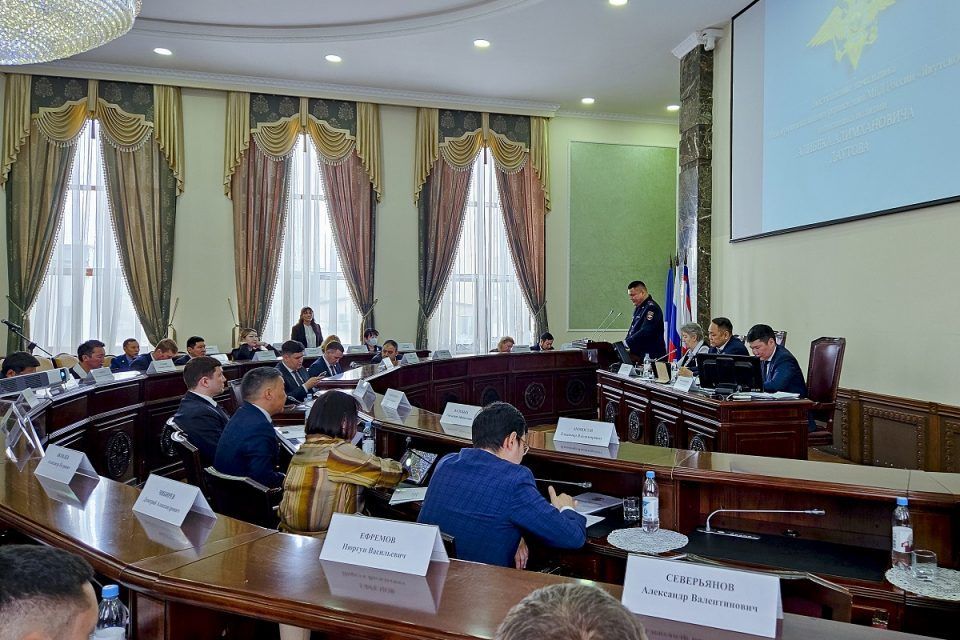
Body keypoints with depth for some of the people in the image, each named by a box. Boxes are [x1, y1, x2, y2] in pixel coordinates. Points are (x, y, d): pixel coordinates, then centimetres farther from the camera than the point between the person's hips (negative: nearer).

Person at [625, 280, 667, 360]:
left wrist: (627, 343, -25)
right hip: (639, 355, 9)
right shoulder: (638, 308, 17)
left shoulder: (651, 308, -14)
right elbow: (632, 329, 20)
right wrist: (624, 343, 5)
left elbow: (645, 332, -24)